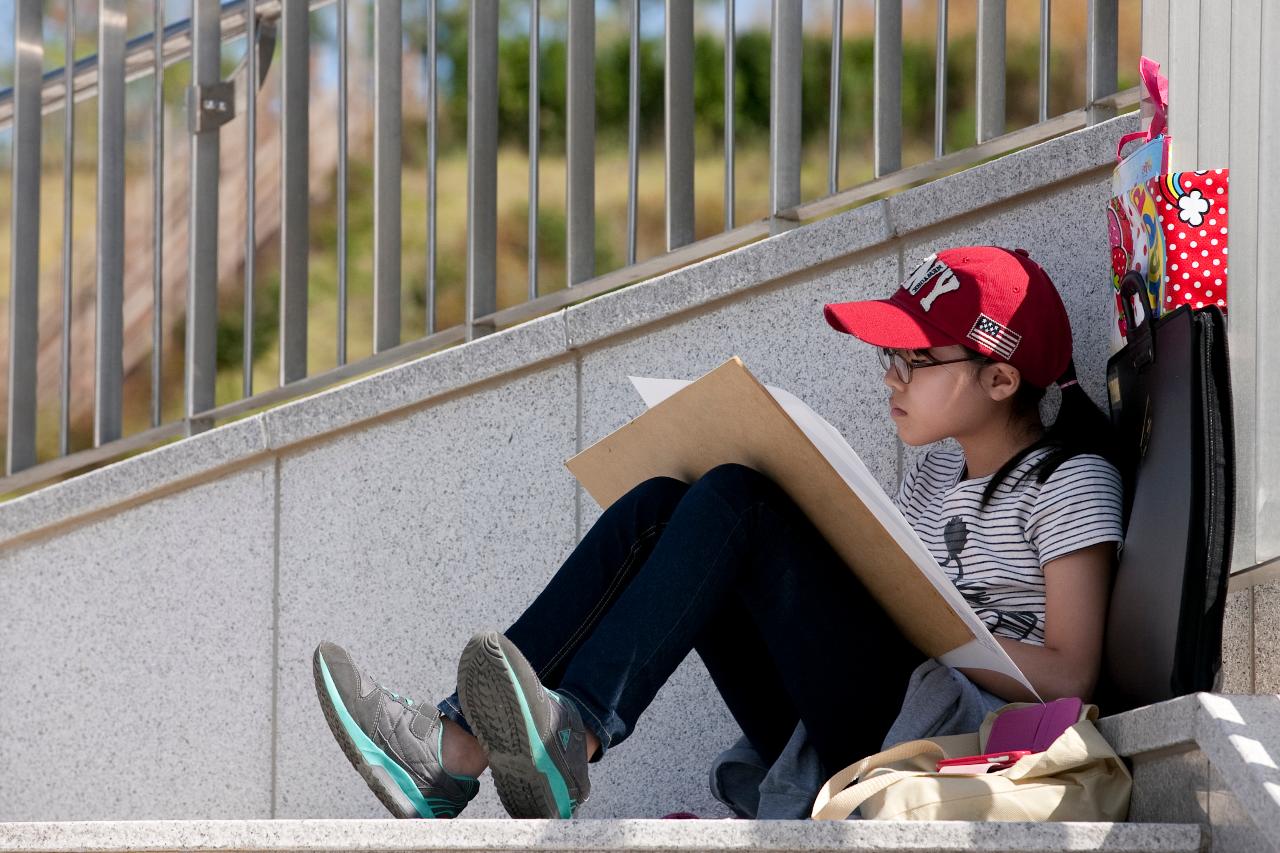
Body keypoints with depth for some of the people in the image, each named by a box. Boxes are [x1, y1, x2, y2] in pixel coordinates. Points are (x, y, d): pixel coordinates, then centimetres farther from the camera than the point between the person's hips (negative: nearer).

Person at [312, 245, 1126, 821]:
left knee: (736, 502, -20)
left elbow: (1070, 675, -12)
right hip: (831, 742, 8)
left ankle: (573, 740, -39)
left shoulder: (1073, 484, -2)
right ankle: (457, 744, -21)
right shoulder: (941, 467, 22)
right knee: (658, 508, -4)